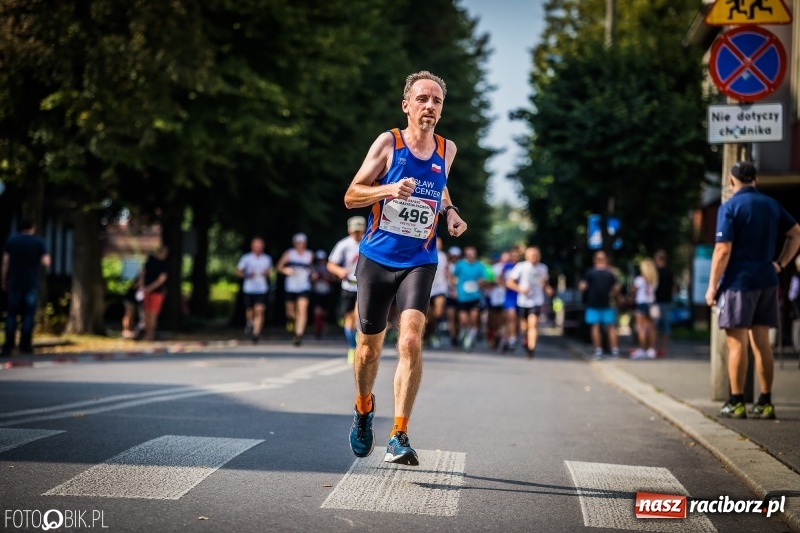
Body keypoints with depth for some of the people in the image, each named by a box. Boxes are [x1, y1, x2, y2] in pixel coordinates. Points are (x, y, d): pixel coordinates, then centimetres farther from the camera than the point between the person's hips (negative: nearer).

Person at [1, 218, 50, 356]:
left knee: (11, 315, 5)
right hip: (32, 283, -1)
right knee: (28, 315, 2)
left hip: (14, 282, 1)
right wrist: (47, 259, 13)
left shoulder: (11, 241, 4)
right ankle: (25, 346, -1)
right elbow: (45, 262, -9)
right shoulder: (39, 241, 0)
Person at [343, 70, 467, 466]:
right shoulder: (388, 143, -5)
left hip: (419, 263, 1)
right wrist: (389, 189, -22)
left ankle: (399, 437, -16)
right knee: (370, 346, 10)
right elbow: (351, 196, -5)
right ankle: (364, 409, 42)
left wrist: (449, 212, 5)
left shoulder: (447, 150, 5)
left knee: (411, 340, -19)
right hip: (376, 259, -1)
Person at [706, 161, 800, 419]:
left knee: (736, 342, -1)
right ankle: (765, 403, 10)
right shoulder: (771, 205, 10)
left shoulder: (730, 207, -9)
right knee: (761, 342, 10)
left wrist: (712, 286, -10)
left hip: (739, 282, -6)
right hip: (766, 282, 6)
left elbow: (723, 250, -14)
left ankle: (736, 403, 0)